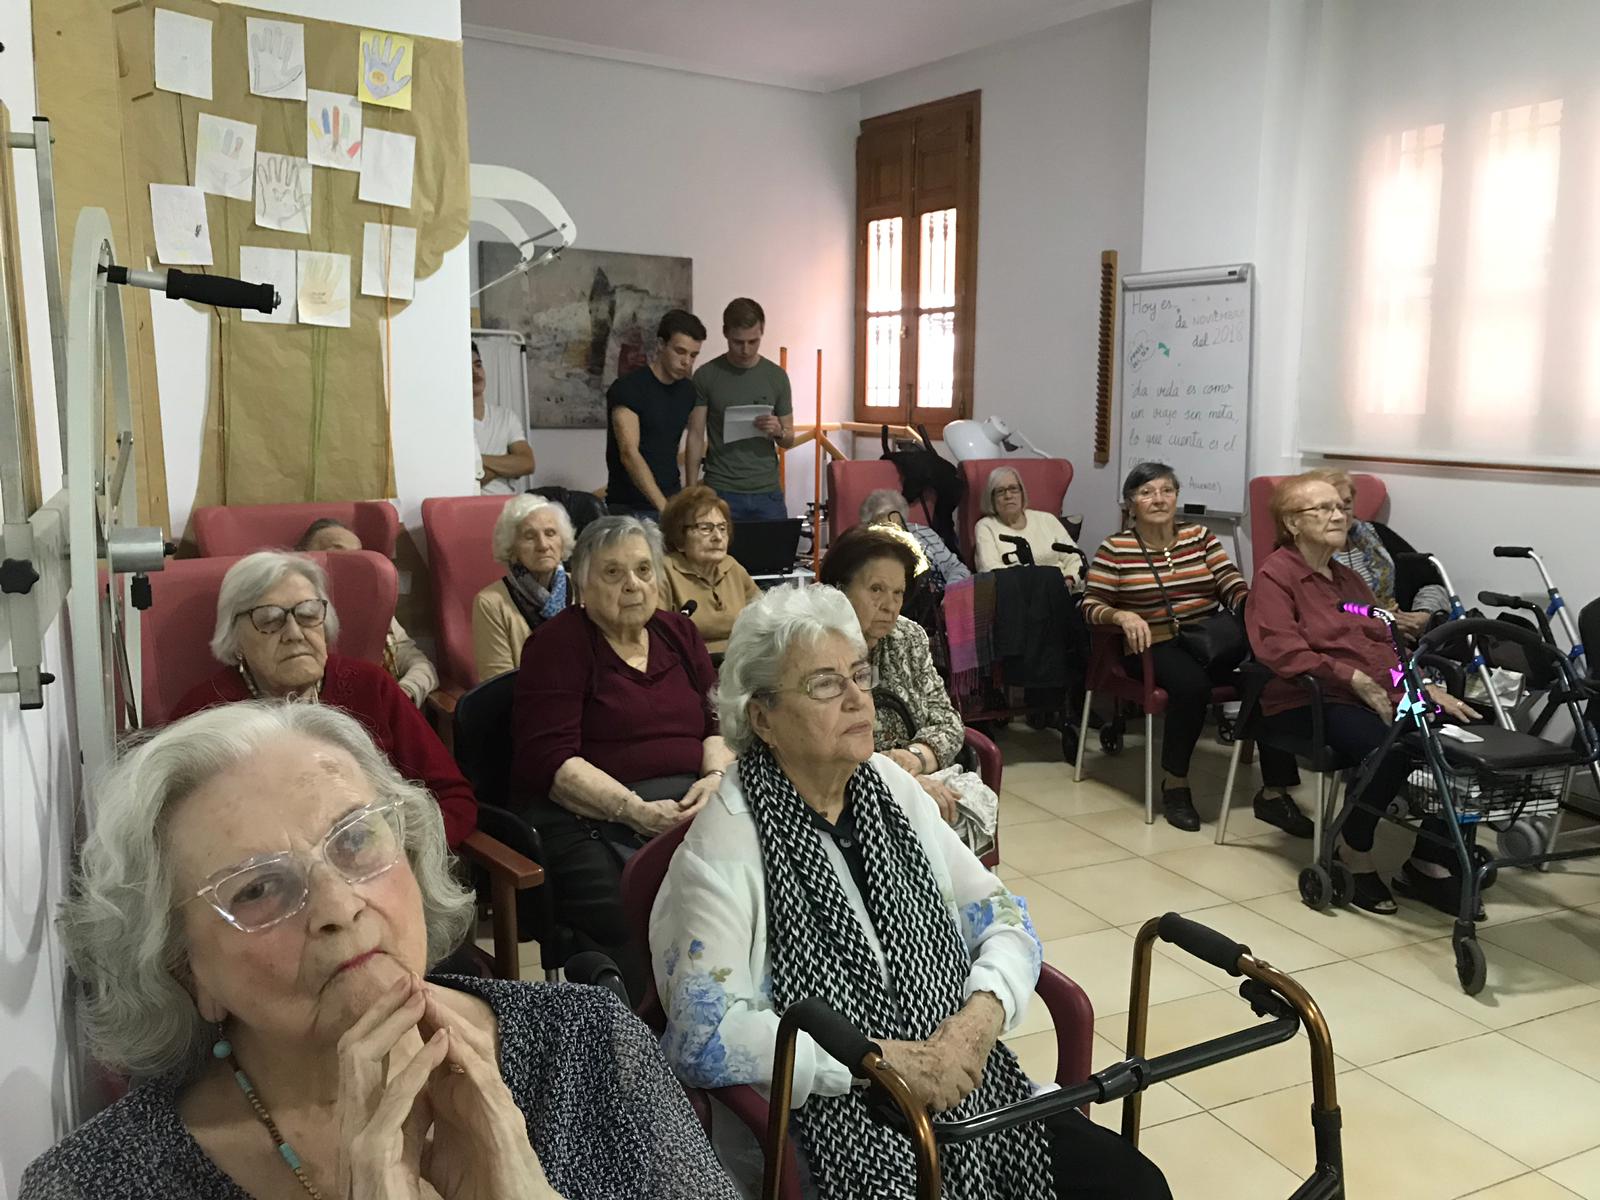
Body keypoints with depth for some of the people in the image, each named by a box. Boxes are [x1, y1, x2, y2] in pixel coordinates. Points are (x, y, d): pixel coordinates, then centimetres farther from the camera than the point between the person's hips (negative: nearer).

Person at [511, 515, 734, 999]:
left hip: (690, 809, 5)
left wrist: (716, 776, -5)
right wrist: (636, 810, -17)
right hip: (590, 821, -4)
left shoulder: (679, 634, 20)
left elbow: (719, 722, 18)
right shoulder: (557, 643, 3)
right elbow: (549, 760, -7)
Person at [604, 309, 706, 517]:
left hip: (672, 503, 6)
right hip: (631, 508, -5)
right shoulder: (628, 388, -11)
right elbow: (629, 454, -21)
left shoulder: (687, 391, 9)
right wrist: (663, 508, -30)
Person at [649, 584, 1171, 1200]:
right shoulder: (727, 843, -14)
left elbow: (1002, 916, 8)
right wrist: (880, 1061, -22)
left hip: (965, 1087, 6)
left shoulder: (889, 784, 5)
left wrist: (983, 1012, -12)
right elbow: (704, 1037, -21)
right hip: (832, 1137, -6)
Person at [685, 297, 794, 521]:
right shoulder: (706, 376, 0)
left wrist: (778, 431, -12)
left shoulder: (776, 376, 6)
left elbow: (789, 440, 11)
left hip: (767, 493, 2)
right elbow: (696, 436, 1)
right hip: (721, 492, -2)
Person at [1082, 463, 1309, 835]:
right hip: (1155, 648, -3)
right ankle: (1174, 784, -13)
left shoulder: (1200, 537, 13)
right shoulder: (1114, 549, 4)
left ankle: (1274, 793, -16)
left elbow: (1233, 585, 5)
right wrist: (1122, 615, -21)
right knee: (1192, 683, -37)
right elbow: (1091, 604, -1)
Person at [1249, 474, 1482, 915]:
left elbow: (1387, 645, 23)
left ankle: (1429, 862, -3)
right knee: (1389, 747, -33)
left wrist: (1427, 687, 6)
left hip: (1376, 697, 7)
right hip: (1308, 703, -7)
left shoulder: (1348, 578, 24)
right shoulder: (1275, 576, -1)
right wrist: (1354, 678, -22)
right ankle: (1354, 858, -10)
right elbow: (1284, 652, -16)